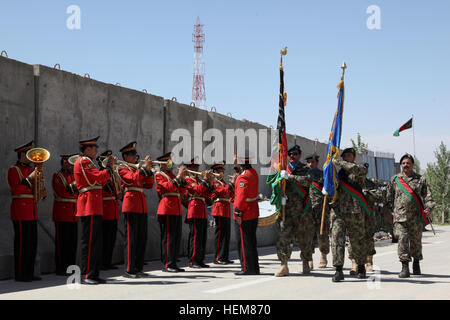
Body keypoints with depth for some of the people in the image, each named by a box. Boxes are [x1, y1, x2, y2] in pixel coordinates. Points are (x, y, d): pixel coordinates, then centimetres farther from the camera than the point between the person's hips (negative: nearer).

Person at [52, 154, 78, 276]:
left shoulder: (74, 176, 18)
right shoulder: (57, 176, -2)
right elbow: (62, 192, -16)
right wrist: (75, 184, -22)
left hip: (73, 214, 6)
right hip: (62, 213, -6)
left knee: (73, 242, 7)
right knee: (62, 242, -4)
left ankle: (71, 266, 14)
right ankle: (61, 268, 1)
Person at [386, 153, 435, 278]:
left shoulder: (421, 179, 9)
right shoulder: (394, 180, 11)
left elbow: (428, 196, 3)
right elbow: (389, 198, 17)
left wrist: (429, 208, -13)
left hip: (416, 216, 0)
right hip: (400, 216, 0)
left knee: (416, 240, 8)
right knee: (402, 240, -11)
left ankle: (416, 264, 29)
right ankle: (405, 267, -9)